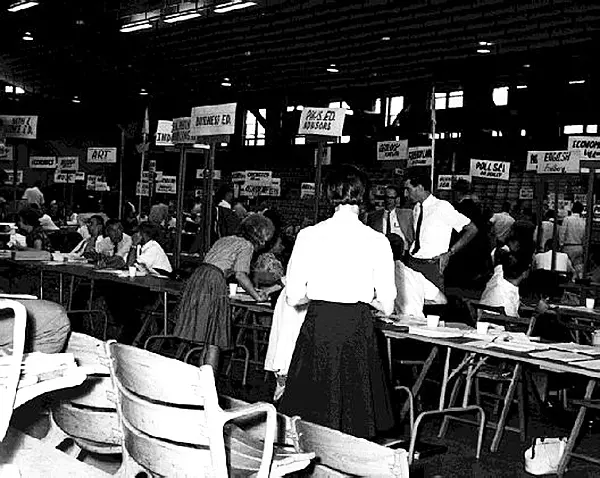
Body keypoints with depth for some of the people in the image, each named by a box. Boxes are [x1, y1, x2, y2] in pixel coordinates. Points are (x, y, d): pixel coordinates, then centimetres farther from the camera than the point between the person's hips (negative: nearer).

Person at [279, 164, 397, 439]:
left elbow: (294, 297, -1)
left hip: (317, 325, 1)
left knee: (312, 419, 11)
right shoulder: (377, 241, -4)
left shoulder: (308, 235, -2)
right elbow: (386, 306, -2)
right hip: (358, 327, -1)